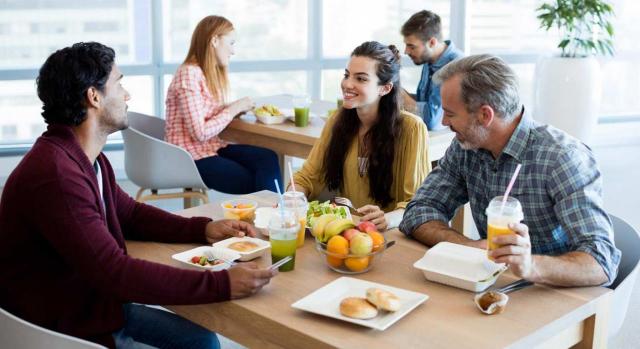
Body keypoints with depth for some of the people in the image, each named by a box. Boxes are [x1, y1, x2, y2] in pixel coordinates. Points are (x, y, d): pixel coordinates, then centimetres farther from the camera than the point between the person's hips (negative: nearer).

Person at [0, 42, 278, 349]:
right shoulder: (55, 174, -29)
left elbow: (130, 214, 16)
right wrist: (222, 284, -32)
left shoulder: (89, 158, 4)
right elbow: (116, 272, -32)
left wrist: (203, 229, 1)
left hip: (96, 305, 9)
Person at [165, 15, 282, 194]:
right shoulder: (189, 74, -17)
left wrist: (236, 109, -5)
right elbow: (200, 132, -21)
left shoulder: (212, 73, 12)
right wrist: (234, 108, -14)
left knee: (268, 158, -13)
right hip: (192, 157, -8)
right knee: (254, 183, -13)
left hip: (212, 147, 8)